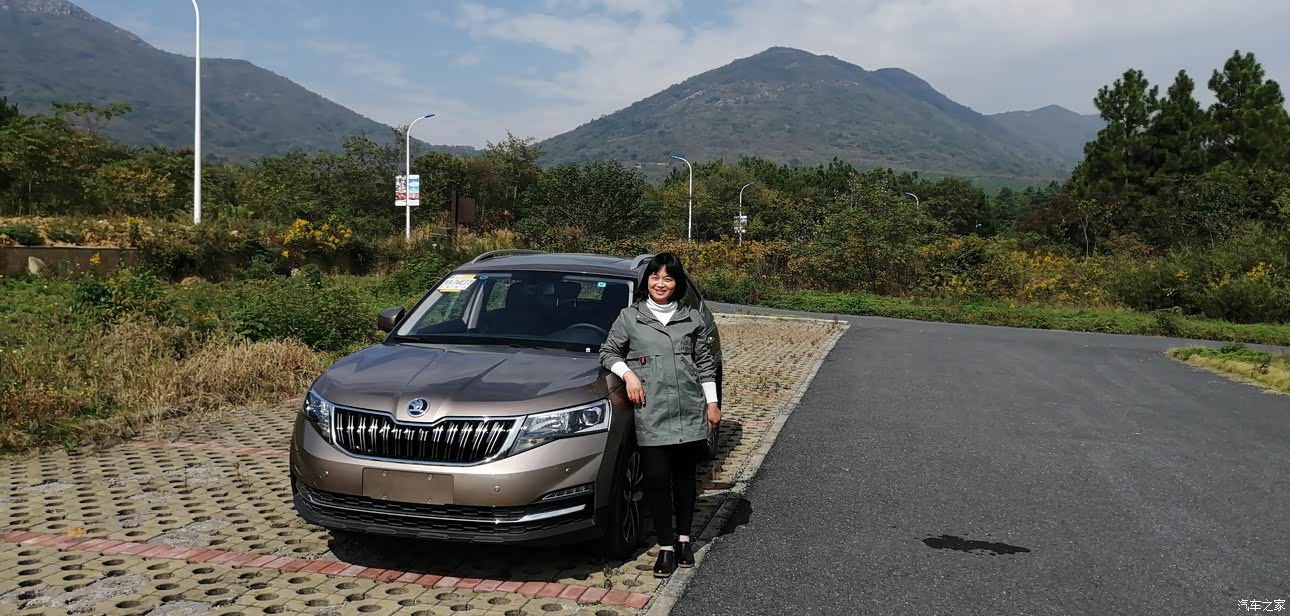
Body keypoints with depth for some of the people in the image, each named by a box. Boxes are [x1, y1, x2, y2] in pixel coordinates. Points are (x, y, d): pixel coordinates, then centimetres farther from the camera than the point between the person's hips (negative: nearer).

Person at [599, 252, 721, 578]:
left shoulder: (692, 318, 9)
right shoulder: (629, 317, 4)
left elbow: (705, 363, 13)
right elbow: (608, 352, 12)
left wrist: (712, 403, 9)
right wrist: (628, 374, -5)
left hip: (690, 410, 2)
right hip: (651, 413, -2)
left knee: (685, 476, 10)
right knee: (657, 478, -5)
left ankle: (684, 539, 24)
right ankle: (666, 547, 4)